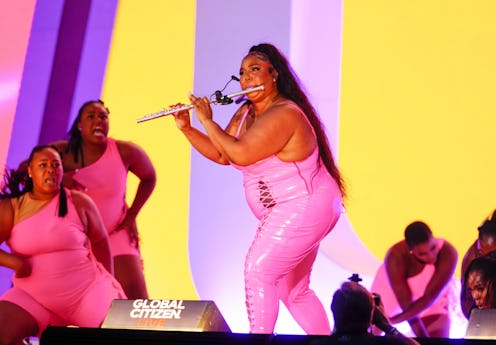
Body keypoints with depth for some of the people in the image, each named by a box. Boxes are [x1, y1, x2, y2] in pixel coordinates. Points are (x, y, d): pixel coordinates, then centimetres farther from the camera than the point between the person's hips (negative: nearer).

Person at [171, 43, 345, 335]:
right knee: (293, 291, 17)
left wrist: (207, 121, -22)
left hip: (305, 208, -11)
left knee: (258, 269, -19)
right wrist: (187, 129, -2)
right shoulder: (245, 113, 7)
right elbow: (221, 155, 9)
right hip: (284, 212, 11)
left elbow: (240, 154, -32)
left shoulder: (284, 114, -23)